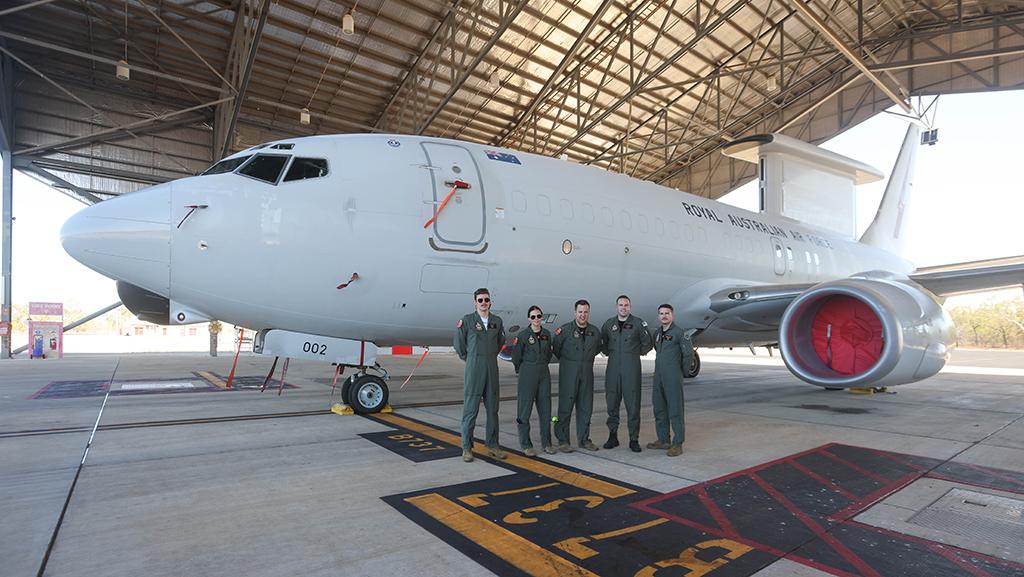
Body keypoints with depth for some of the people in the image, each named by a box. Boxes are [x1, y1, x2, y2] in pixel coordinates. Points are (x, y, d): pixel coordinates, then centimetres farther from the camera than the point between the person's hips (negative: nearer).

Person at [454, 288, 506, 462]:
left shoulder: (497, 321, 7)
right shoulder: (467, 320, -4)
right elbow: (459, 344, 3)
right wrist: (471, 360, 9)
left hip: (492, 370, 4)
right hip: (474, 371, -4)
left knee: (492, 409, 9)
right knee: (470, 409, -1)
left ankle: (492, 445, 20)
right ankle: (467, 448, 9)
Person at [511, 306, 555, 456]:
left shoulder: (547, 334, 7)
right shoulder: (522, 335, -7)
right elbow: (516, 357, -1)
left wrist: (542, 365, 13)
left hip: (544, 373, 5)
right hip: (527, 374, -4)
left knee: (545, 408, 8)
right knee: (525, 408, 0)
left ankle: (546, 443, 19)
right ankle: (525, 445, 10)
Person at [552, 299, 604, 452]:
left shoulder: (595, 331, 7)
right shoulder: (565, 329, -6)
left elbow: (597, 349, 23)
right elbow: (556, 349, 3)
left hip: (587, 373, 4)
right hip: (568, 373, -4)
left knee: (586, 406, 8)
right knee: (565, 406, -3)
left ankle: (584, 439, 20)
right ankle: (563, 441, 5)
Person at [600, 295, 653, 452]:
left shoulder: (638, 323, -1)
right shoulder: (608, 324, 9)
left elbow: (647, 344, 6)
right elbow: (602, 342, 21)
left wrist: (636, 354, 8)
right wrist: (610, 354, 12)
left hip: (632, 369, -3)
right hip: (612, 369, 3)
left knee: (633, 404, -1)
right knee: (612, 403, 7)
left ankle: (634, 439, 7)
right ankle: (612, 436, 17)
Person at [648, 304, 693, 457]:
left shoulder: (679, 332, -8)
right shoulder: (657, 334, 13)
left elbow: (689, 355, -8)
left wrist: (679, 370, 0)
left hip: (673, 377, -7)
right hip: (658, 376, 7)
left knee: (675, 410, -4)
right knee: (659, 409, 12)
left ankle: (677, 444, 2)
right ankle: (663, 440, 22)